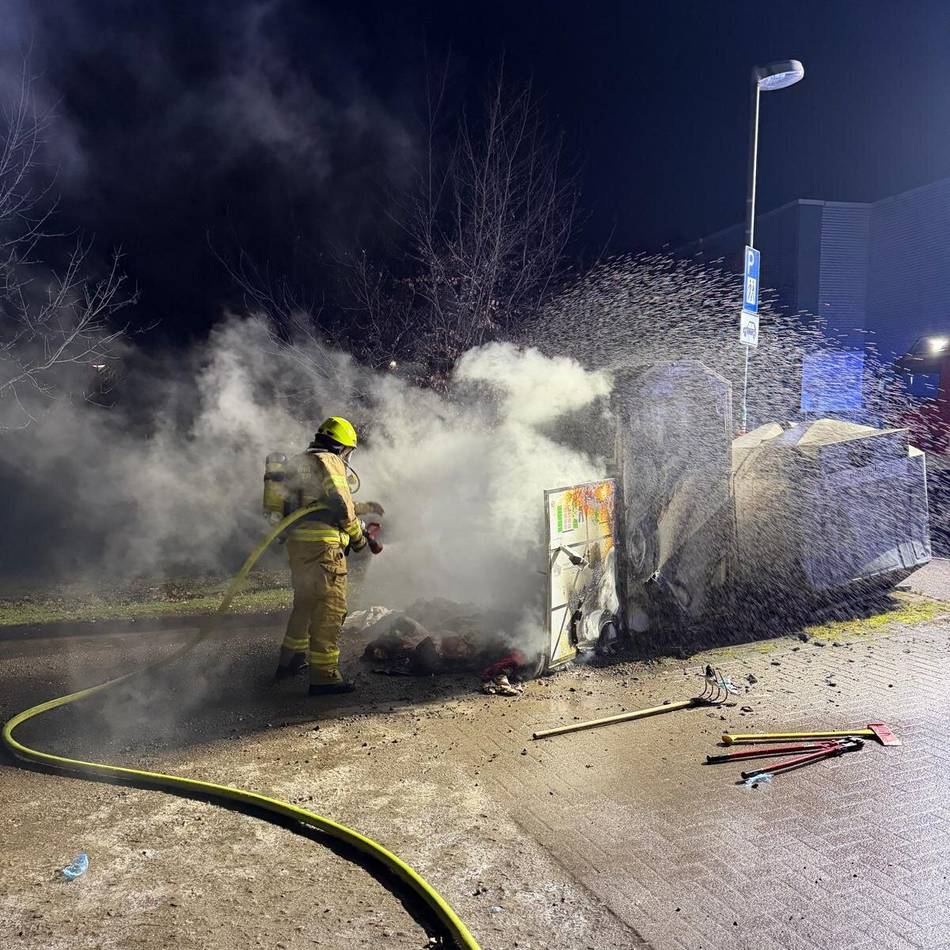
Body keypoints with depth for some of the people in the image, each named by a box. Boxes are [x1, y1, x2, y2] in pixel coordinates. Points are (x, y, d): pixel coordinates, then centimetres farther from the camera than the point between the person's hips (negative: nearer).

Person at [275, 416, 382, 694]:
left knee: (305, 602, 23)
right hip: (323, 545, -10)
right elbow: (341, 506, -12)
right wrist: (358, 537, 2)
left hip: (297, 543, 10)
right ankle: (324, 676, -7)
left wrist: (363, 507, 33)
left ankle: (290, 661, 35)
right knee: (330, 608, -6)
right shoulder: (328, 461, -6)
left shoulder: (299, 462, 23)